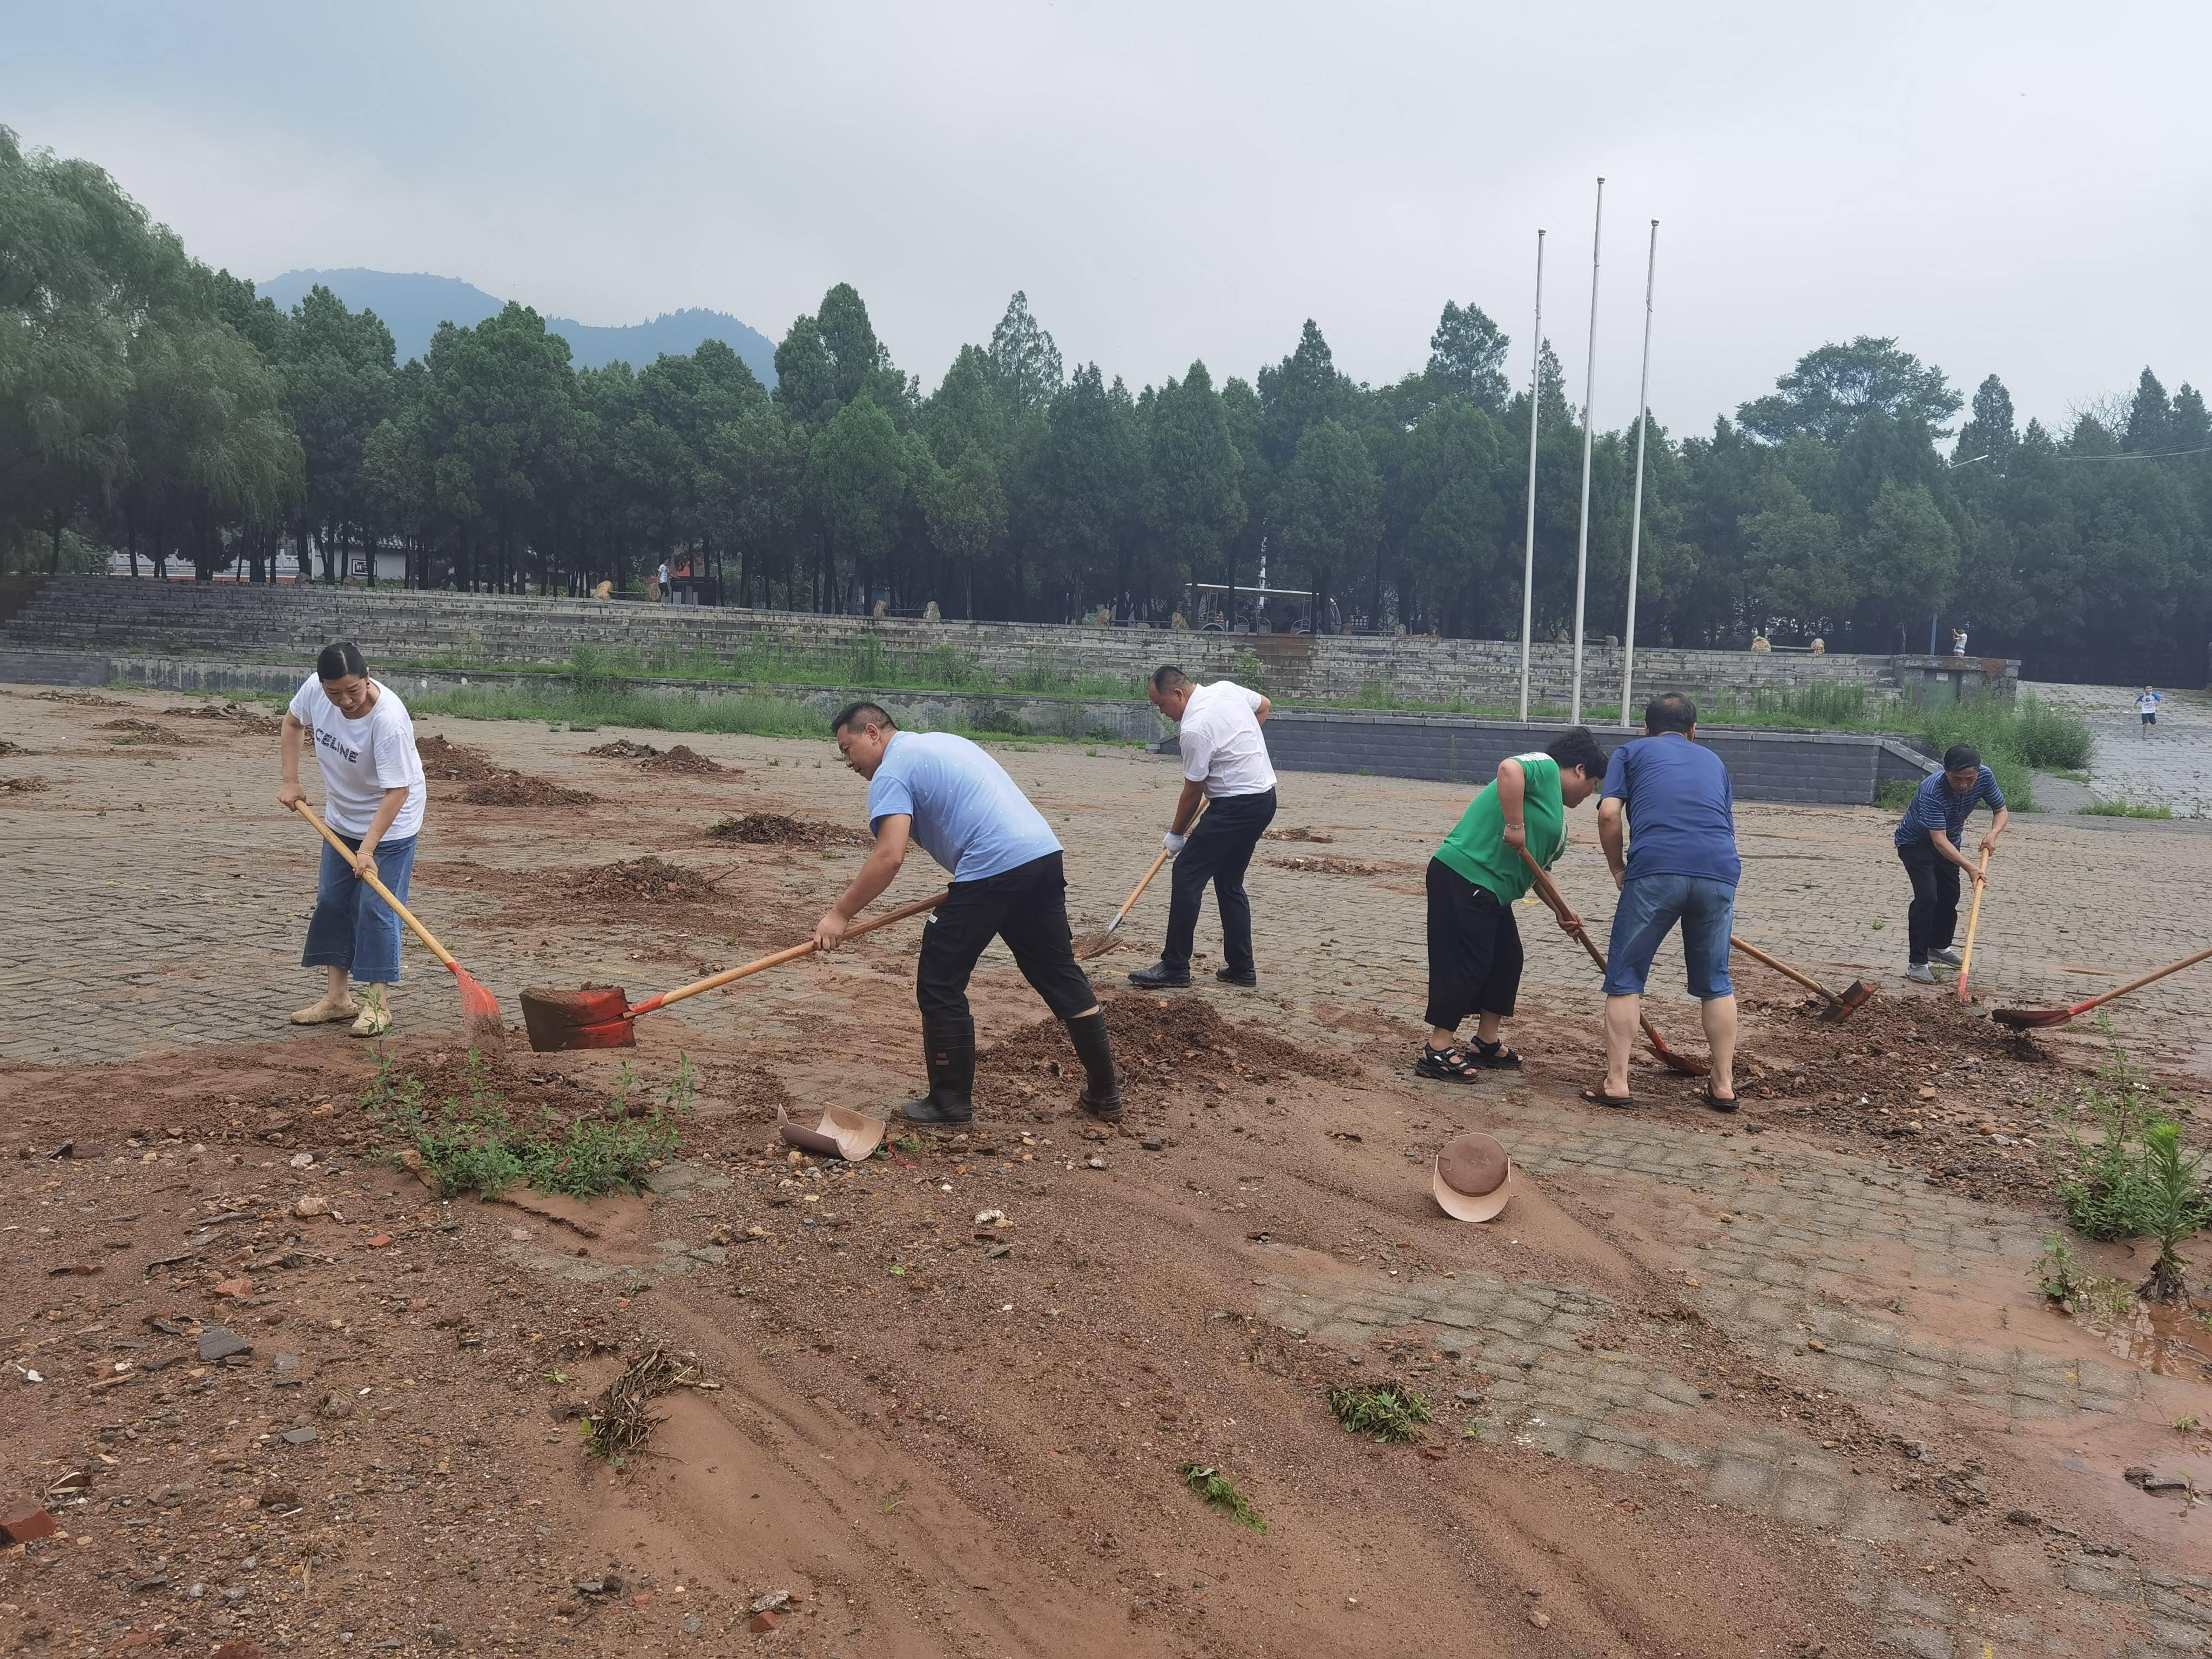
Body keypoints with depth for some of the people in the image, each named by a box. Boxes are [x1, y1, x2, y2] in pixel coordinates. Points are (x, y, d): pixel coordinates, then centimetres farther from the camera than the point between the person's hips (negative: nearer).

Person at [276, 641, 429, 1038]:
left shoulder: (389, 719, -34)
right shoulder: (313, 689, -17)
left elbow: (397, 791, -32)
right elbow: (293, 722, 7)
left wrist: (368, 848, -35)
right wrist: (290, 781, 0)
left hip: (389, 822, -7)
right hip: (341, 817, 7)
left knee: (376, 909, -8)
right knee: (331, 902, 11)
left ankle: (378, 1003, 3)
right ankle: (338, 997, 21)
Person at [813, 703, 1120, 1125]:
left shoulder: (892, 772, -2)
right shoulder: (944, 740, 26)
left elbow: (889, 857, -14)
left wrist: (840, 915, -8)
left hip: (993, 870, -9)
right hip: (1044, 852, 9)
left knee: (939, 985, 4)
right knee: (1061, 975, 16)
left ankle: (951, 1101, 11)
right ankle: (1104, 1093, 22)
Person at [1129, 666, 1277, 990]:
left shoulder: (1195, 730, -19)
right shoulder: (1226, 688, 5)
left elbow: (1192, 792, -11)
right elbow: (1265, 706, 24)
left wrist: (1176, 834, 3)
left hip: (1236, 805, -10)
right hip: (1264, 797, 10)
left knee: (1187, 874, -6)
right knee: (1229, 883, 16)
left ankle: (1175, 966, -5)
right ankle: (1242, 969, 18)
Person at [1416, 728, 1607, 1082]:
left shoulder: (1557, 816, 24)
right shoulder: (1545, 767, -5)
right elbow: (1509, 769, -28)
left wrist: (1562, 912, 23)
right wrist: (1515, 825, -26)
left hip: (1492, 892, 11)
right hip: (1463, 878, -11)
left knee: (1507, 960, 15)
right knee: (1466, 965, -9)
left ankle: (1487, 1045, 25)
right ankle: (1437, 1052, -3)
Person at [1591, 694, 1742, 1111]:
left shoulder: (1630, 752, 20)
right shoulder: (1712, 760, 30)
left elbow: (1609, 814, 5)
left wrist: (1619, 870, 15)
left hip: (1654, 868, -3)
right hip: (1720, 870, 3)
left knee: (1625, 979, 7)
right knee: (1716, 983, 18)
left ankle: (1616, 1083, 3)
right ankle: (1724, 1085, 21)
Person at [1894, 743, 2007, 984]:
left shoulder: (1985, 777, -22)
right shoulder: (1932, 791, -40)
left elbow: (2001, 811, -6)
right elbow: (1939, 840, -41)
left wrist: (1993, 834, -27)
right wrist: (1970, 868, -48)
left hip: (1948, 841, 6)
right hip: (1915, 843, -6)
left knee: (1950, 896, 15)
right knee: (1927, 897, -19)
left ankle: (1939, 946, 39)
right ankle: (1917, 963, -15)